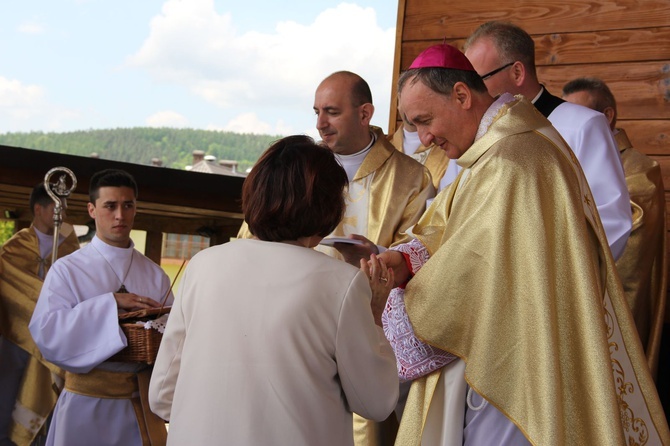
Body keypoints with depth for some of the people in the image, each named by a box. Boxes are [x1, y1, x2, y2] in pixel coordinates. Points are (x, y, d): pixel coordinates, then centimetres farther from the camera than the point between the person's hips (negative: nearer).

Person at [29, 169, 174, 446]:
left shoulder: (154, 275, 6)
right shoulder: (68, 270, -4)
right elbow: (44, 332, -16)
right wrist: (111, 304, -20)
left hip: (141, 401, 3)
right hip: (88, 401, -3)